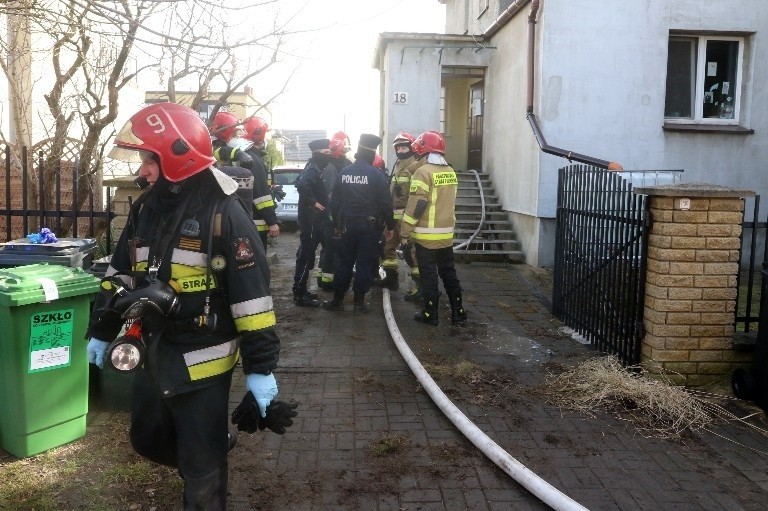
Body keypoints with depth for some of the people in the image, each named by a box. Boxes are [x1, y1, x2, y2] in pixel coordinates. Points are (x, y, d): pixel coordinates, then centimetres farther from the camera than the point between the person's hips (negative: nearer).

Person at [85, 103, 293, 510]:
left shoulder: (224, 213, -18)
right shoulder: (147, 207, 6)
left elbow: (252, 293, -19)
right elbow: (119, 274, 16)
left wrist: (260, 367, -19)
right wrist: (101, 332, 19)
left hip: (202, 360, -7)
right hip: (152, 354, 8)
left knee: (201, 465, 6)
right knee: (148, 441, 24)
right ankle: (215, 445, 46)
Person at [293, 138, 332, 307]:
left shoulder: (316, 167, 15)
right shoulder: (313, 168, -16)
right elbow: (302, 185, -35)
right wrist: (313, 202, -25)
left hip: (313, 219, 10)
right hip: (311, 219, -10)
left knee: (306, 253, 15)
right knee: (306, 255, -7)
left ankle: (301, 290, 24)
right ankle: (299, 294, -2)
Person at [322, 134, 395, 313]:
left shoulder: (344, 172, 3)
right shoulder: (376, 174, -10)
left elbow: (335, 202, 6)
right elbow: (386, 203, -10)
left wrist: (338, 223, 17)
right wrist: (390, 226, 0)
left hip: (348, 225, 3)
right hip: (370, 226, -3)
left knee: (344, 263, 11)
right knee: (364, 264, 3)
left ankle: (337, 300, 14)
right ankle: (359, 302, 7)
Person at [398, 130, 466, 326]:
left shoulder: (423, 172, -14)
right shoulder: (450, 172, 9)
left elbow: (415, 206, -17)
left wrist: (405, 233, -12)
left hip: (426, 235, -6)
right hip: (446, 234, 6)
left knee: (429, 275, 3)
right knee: (449, 273, 14)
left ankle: (430, 314, 10)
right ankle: (458, 312, 18)